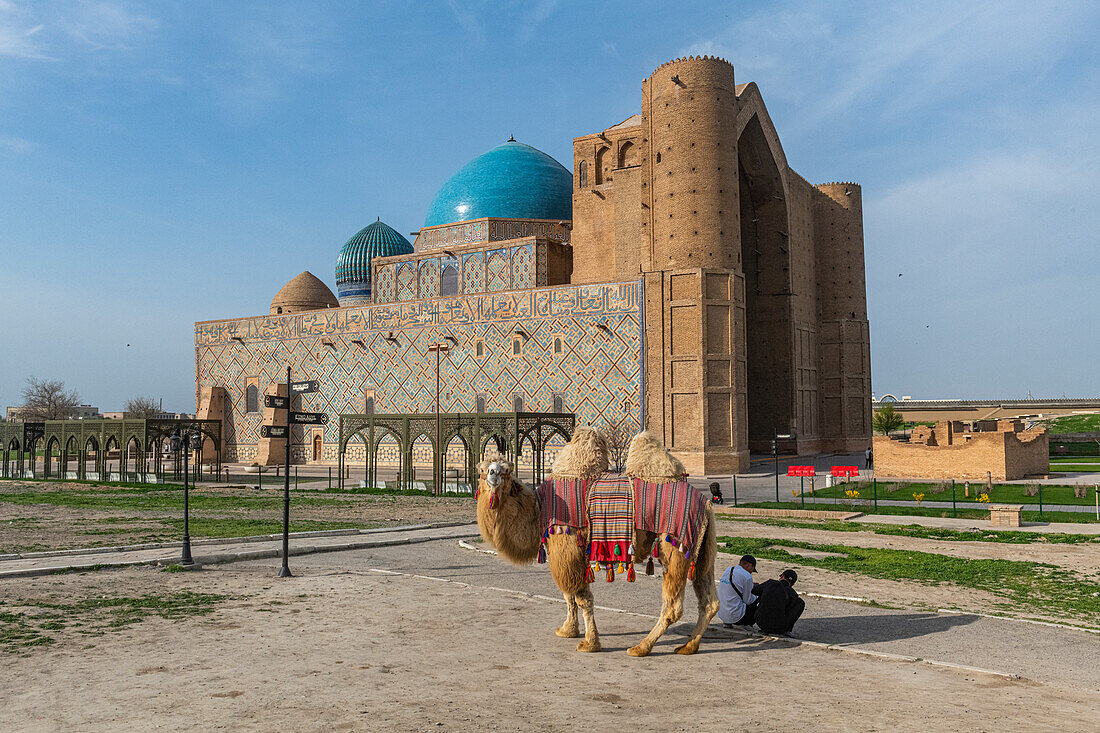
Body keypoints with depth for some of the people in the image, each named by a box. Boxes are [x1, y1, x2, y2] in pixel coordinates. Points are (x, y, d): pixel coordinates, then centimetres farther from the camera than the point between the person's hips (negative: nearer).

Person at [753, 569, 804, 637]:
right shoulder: (793, 594, -4)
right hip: (778, 628, -3)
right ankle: (786, 630, 8)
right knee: (800, 602, 11)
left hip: (760, 623, 3)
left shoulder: (769, 583, 1)